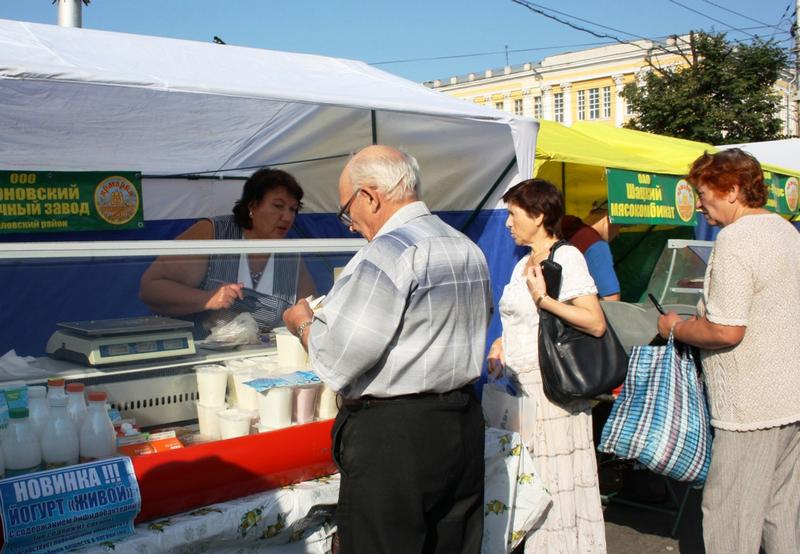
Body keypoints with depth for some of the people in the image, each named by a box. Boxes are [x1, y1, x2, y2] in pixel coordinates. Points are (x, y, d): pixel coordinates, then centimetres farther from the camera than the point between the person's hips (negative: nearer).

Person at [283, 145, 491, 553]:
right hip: (464, 424, 9)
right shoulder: (469, 249, 11)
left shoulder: (386, 253, -16)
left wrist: (302, 323, 2)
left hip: (391, 434, -9)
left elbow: (338, 358, -17)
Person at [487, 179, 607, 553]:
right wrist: (503, 344, 10)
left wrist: (545, 300, -24)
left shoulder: (566, 257, -9)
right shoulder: (523, 265, 16)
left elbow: (596, 324, -16)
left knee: (554, 486, -2)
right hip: (520, 386, 8)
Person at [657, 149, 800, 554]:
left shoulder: (735, 240, -18)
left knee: (730, 517, 1)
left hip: (751, 408, -9)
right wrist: (701, 317, 20)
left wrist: (676, 328, -6)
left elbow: (726, 332, -23)